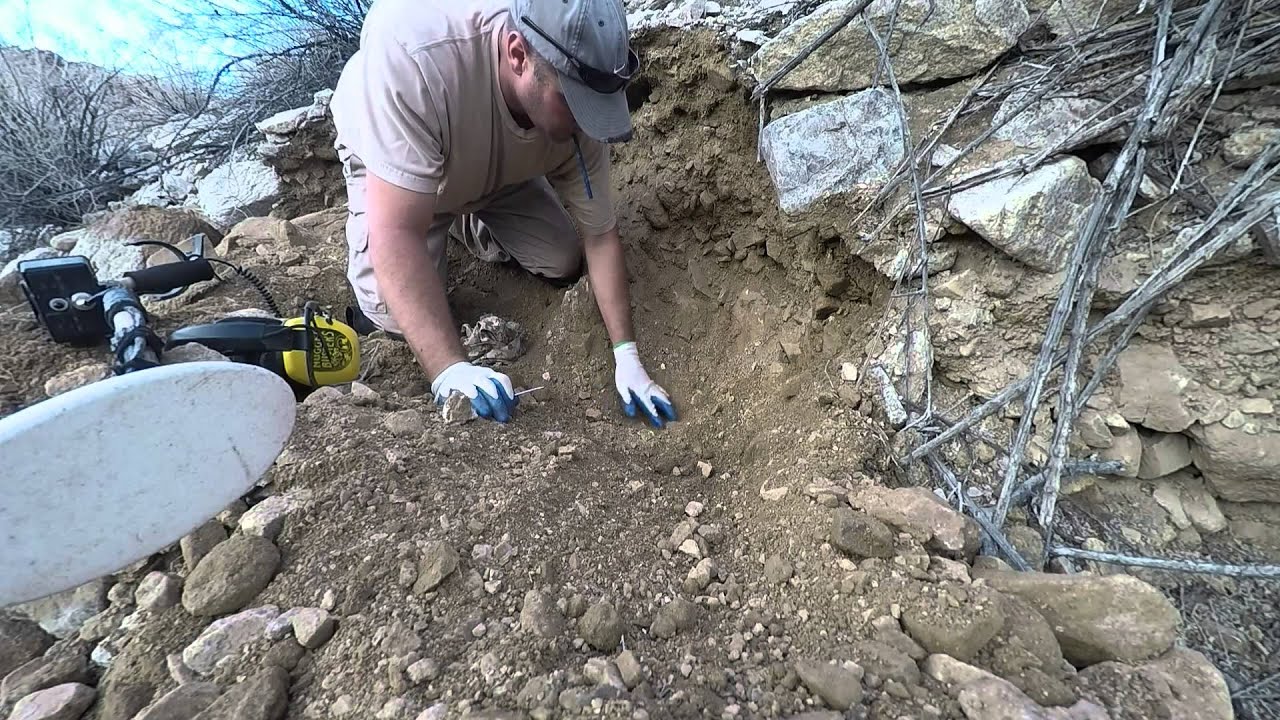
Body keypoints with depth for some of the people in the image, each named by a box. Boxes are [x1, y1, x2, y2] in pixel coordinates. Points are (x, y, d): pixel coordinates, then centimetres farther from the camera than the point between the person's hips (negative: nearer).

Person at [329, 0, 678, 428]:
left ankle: (466, 222, 20)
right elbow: (396, 235, -44)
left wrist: (626, 354, -23)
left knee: (564, 265, -5)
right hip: (386, 159, -3)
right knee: (397, 316, -17)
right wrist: (448, 369, -49)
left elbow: (600, 234, -20)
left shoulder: (577, 100, -29)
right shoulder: (413, 52, -45)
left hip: (494, 168, 3)